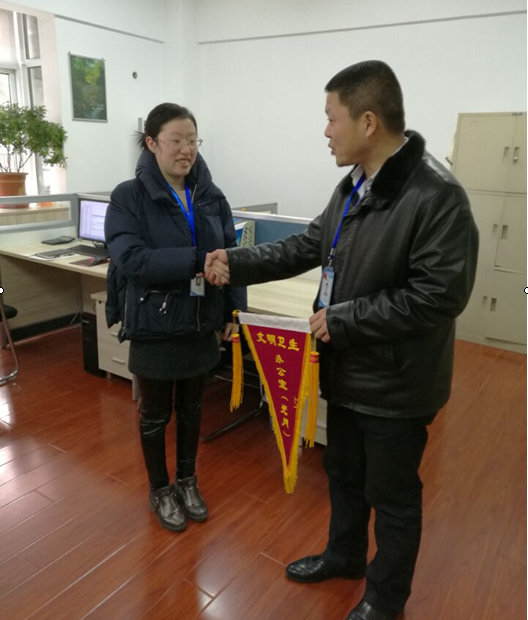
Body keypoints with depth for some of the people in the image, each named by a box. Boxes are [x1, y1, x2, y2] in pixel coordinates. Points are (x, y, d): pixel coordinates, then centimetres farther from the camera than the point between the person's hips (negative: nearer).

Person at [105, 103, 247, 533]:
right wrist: (197, 261, -28)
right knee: (155, 414, 14)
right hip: (154, 325, -3)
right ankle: (160, 490, 37)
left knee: (191, 408, 19)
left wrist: (235, 309, -7)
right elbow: (131, 258, -23)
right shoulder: (129, 197, -10)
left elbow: (231, 254, 2)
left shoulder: (211, 196, 2)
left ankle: (187, 482, 41)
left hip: (200, 323, 4)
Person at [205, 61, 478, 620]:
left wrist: (343, 319, -22)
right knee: (343, 474, 25)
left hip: (395, 384, -8)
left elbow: (439, 294, -26)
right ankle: (344, 556, 51)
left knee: (392, 496, 14)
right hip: (349, 370, 8)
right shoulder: (353, 186, 5)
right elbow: (307, 248, 10)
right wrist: (237, 264, 2)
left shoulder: (436, 195, -22)